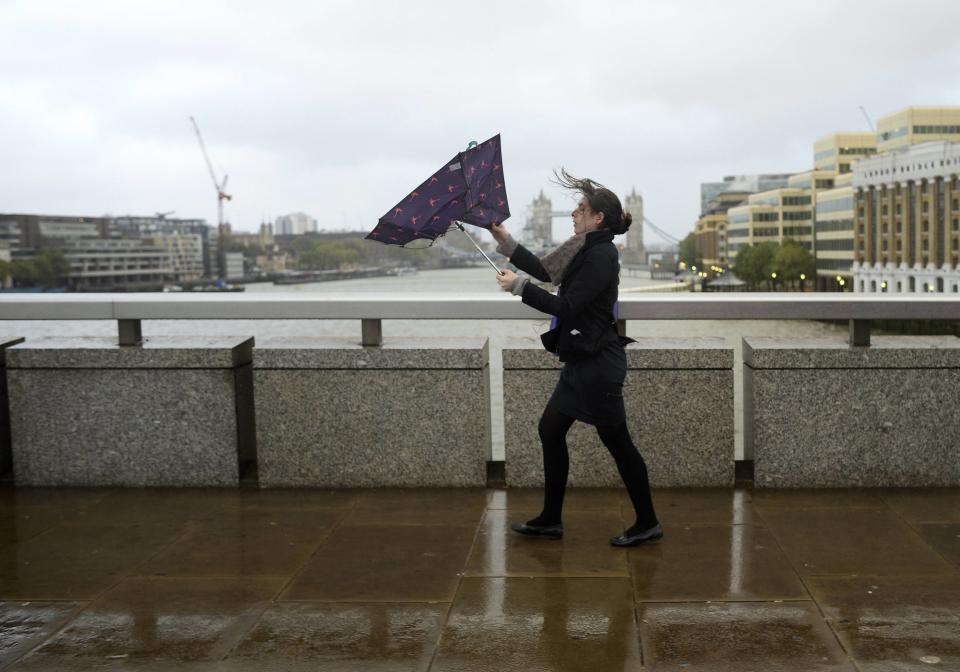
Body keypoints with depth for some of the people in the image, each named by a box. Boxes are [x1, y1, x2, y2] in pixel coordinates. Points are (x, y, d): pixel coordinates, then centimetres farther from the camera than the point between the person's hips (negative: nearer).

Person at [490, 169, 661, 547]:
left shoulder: (600, 256, -18)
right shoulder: (589, 251, 11)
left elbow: (566, 307, -22)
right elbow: (546, 271, 17)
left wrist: (519, 286, -17)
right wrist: (505, 241, 15)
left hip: (597, 363, -10)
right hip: (582, 360, 10)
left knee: (616, 440, 0)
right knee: (550, 430, 12)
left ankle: (647, 523, 12)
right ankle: (550, 519, 20)